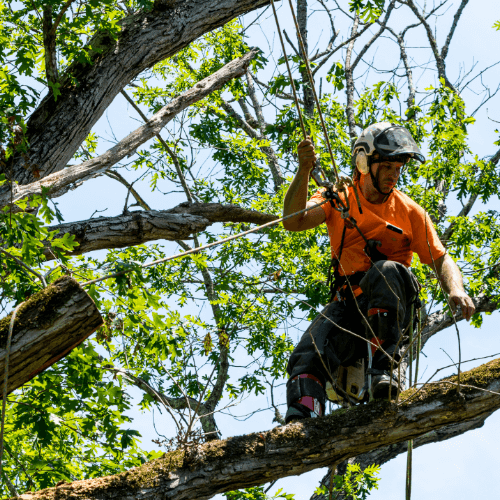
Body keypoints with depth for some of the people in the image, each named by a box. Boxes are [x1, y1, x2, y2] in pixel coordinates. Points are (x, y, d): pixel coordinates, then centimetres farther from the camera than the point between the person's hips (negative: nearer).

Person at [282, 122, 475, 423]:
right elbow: (293, 222, -8)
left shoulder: (409, 212, 10)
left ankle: (384, 368, -35)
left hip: (391, 305, -1)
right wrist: (304, 172, -23)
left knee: (387, 271, -36)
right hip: (349, 303, 1)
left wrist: (456, 289, -18)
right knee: (307, 358, -25)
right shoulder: (338, 200, 9)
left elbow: (441, 259, 5)